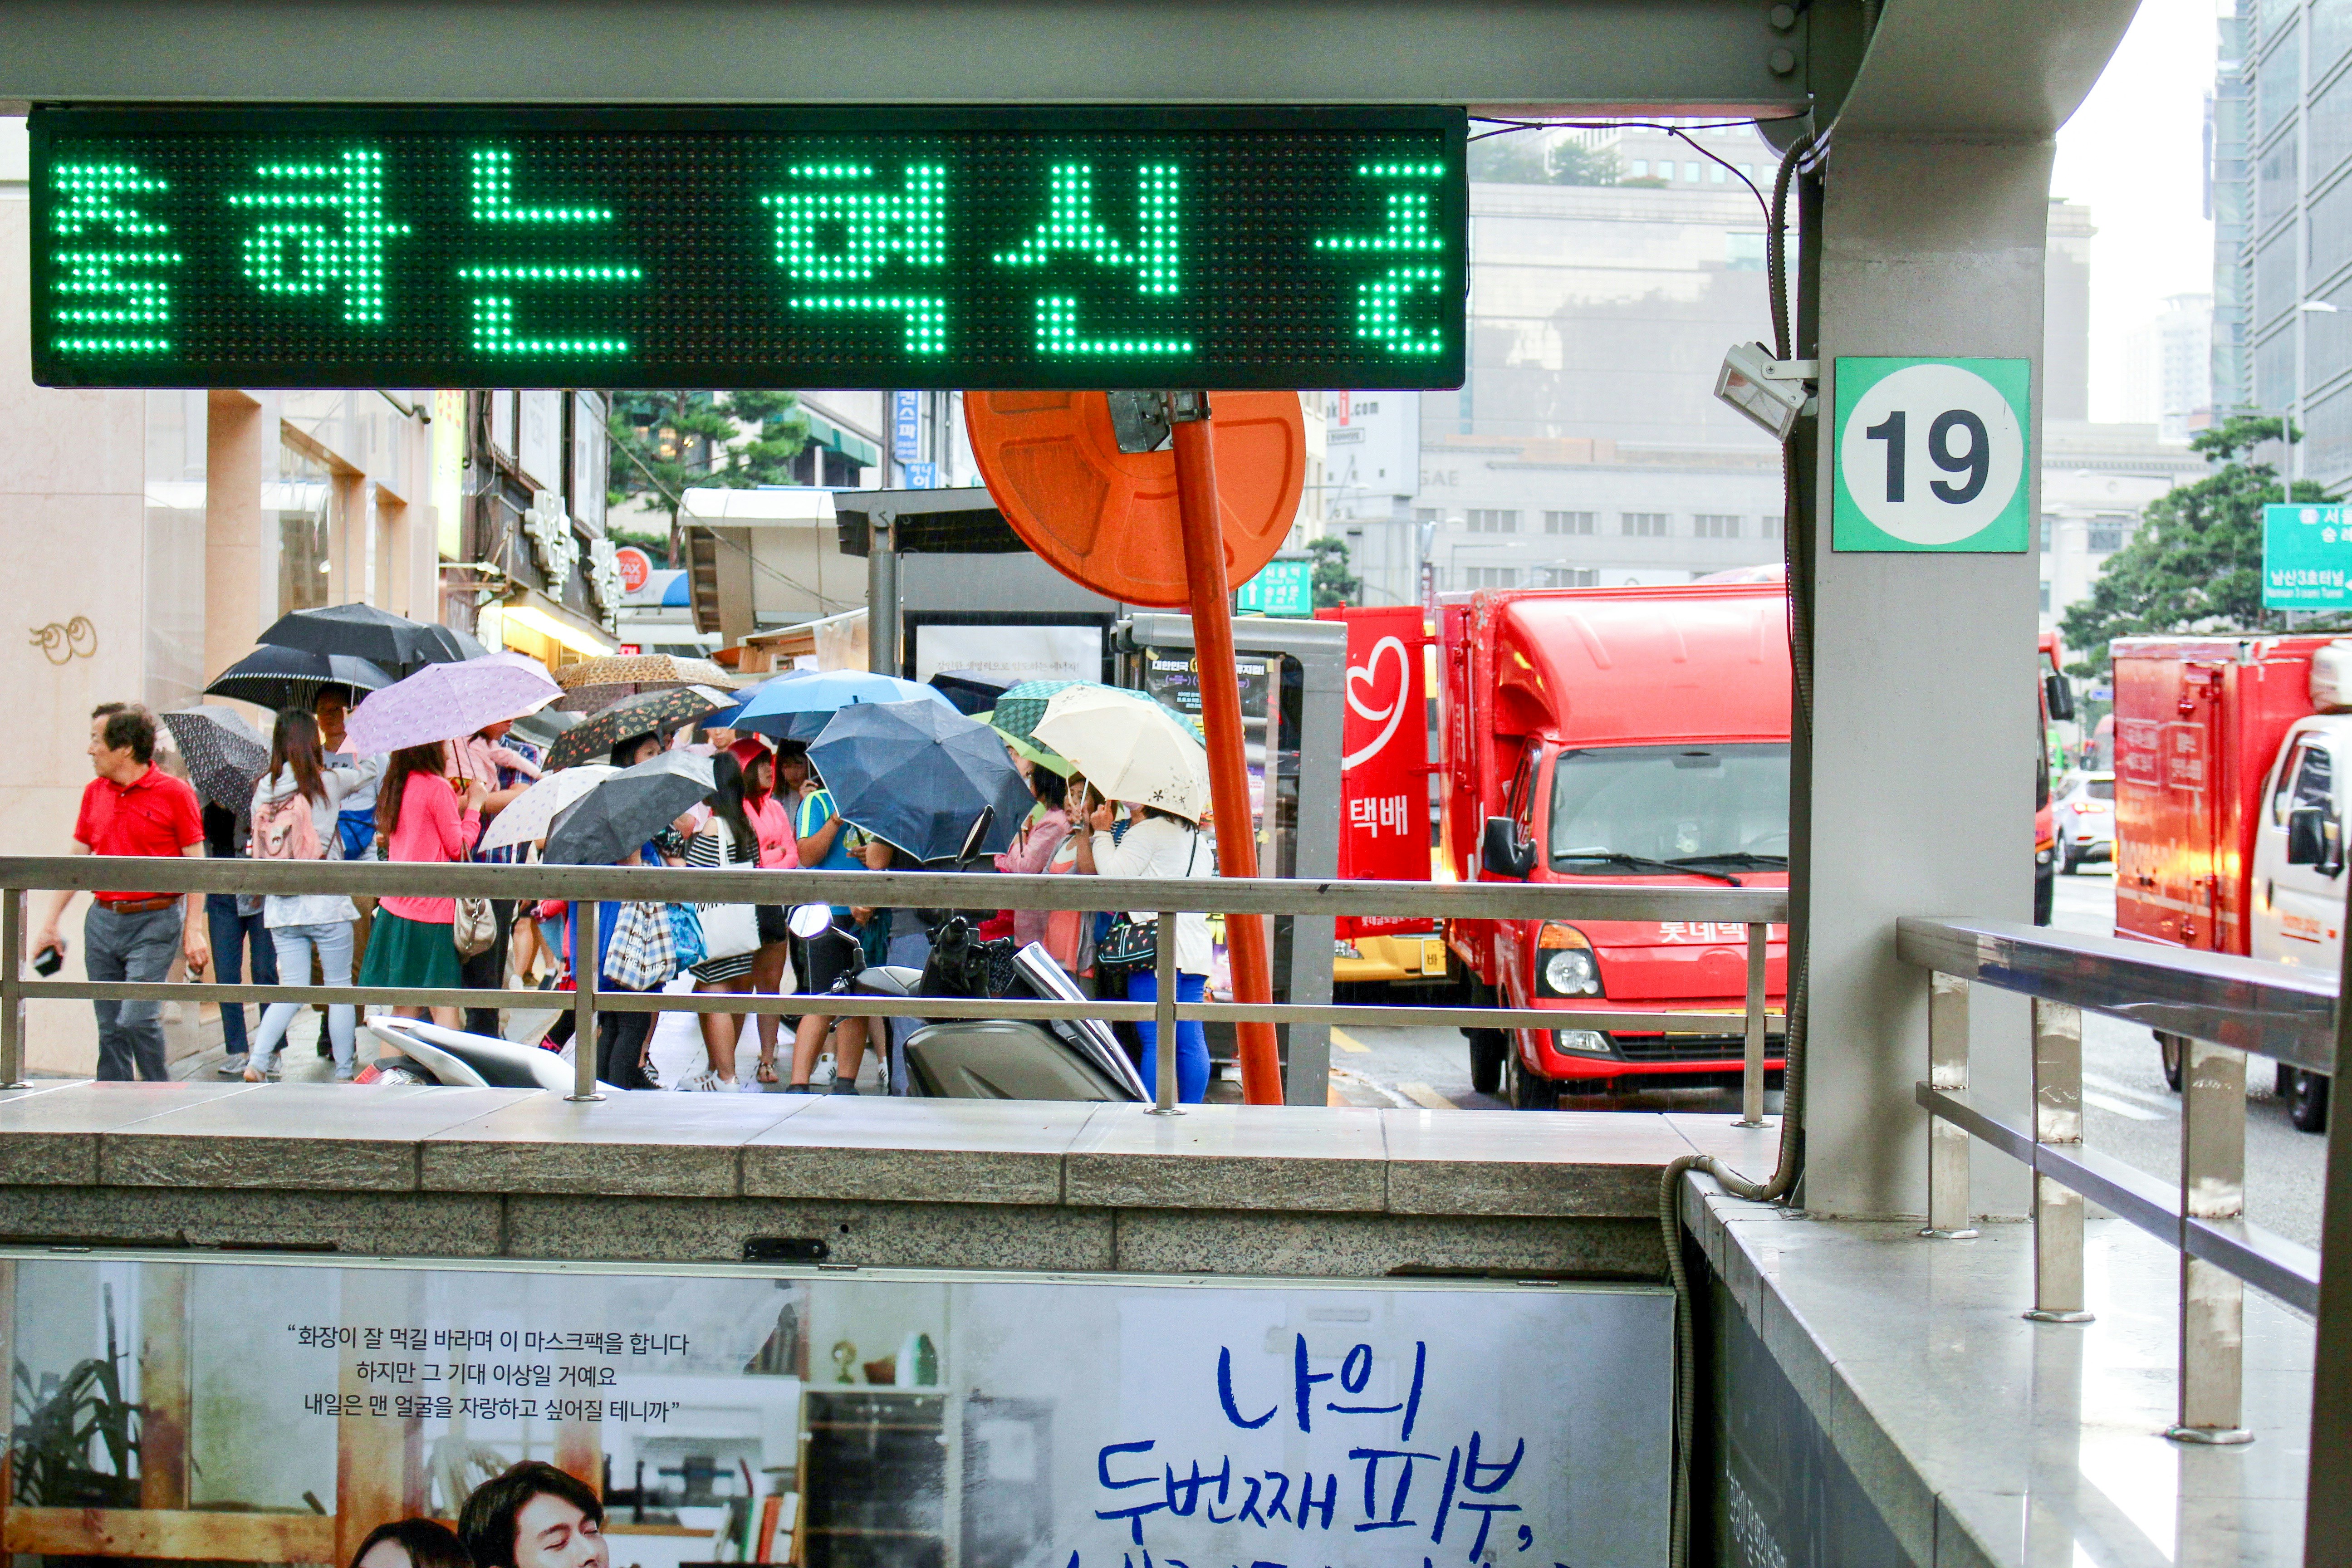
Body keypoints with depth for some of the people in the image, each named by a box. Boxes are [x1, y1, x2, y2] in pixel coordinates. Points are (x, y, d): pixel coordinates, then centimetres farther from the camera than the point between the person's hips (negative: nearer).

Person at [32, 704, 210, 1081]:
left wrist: (194, 930, -10)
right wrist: (50, 922, 13)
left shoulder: (174, 793, -5)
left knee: (137, 1019, -14)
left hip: (154, 922, -6)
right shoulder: (94, 793, 11)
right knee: (109, 1028, 7)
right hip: (102, 920, 6)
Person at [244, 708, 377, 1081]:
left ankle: (258, 1061, -7)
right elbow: (369, 770, 12)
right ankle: (344, 1073, 13)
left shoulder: (264, 789, 3)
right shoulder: (329, 782, -6)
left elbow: (260, 848, 10)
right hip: (326, 903, -4)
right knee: (340, 987, 8)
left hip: (281, 907, 4)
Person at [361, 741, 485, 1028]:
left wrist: (457, 807, 20)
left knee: (405, 1006, 11)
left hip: (395, 906, 8)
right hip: (433, 907, -8)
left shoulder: (395, 786, 12)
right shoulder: (438, 788, -11)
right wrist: (474, 804, 1)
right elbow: (459, 848, -8)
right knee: (445, 1006, -6)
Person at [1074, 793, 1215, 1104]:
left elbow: (1113, 874, -9)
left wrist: (1101, 833, 3)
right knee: (1191, 1040, 6)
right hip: (1196, 949, 8)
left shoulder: (1148, 831, -5)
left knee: (1155, 1040, -9)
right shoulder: (1196, 836, 19)